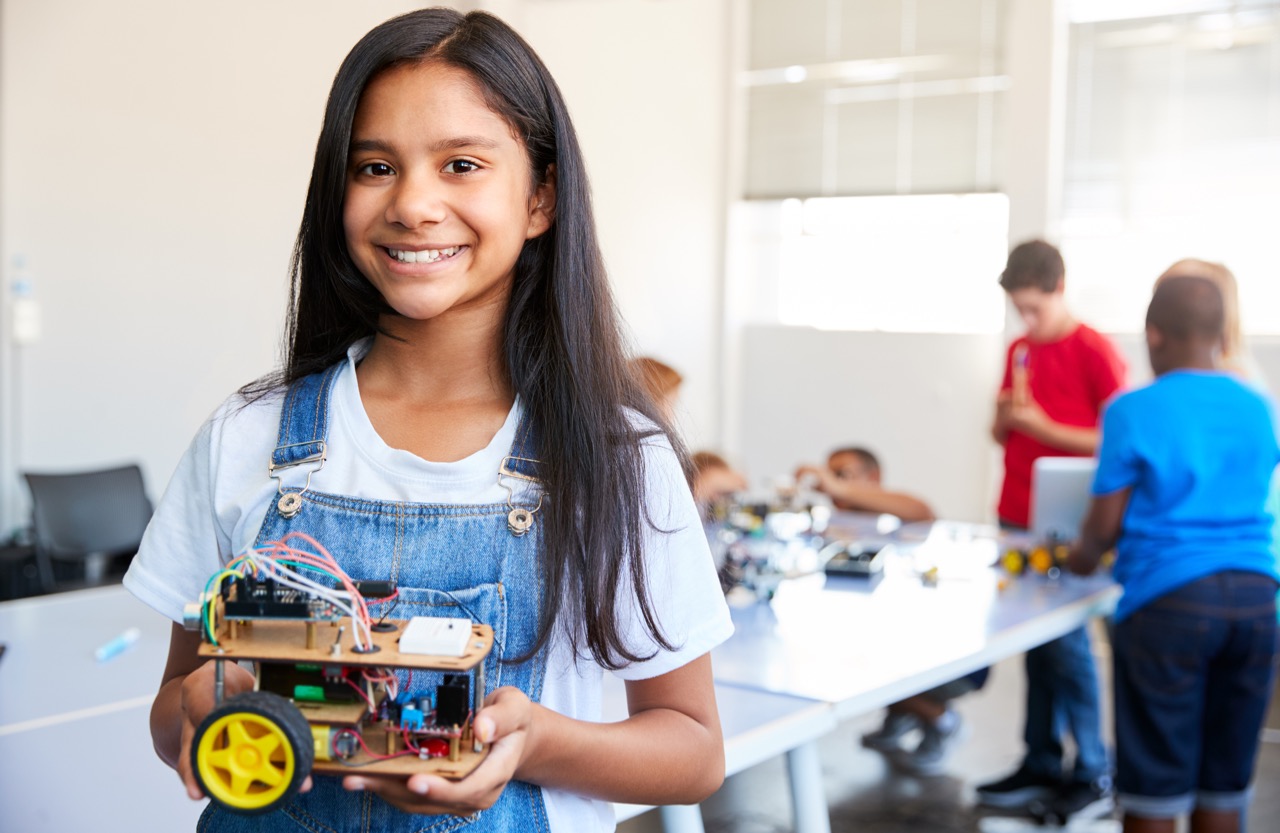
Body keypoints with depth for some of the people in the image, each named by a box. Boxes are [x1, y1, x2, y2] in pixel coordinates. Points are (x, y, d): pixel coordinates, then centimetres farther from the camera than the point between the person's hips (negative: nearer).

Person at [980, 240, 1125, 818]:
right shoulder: (1019, 351, 12)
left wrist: (1044, 428, -17)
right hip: (1016, 520, 6)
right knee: (1035, 645, 9)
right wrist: (1004, 419, -3)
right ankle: (1041, 765, 16)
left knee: (1066, 645, -5)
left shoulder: (1094, 352, -7)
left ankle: (1094, 775, 6)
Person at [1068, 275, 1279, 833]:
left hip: (1169, 598, -4)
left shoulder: (1133, 411, -6)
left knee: (1155, 784, 5)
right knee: (1225, 781, 13)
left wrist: (1083, 556, 19)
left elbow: (1106, 524, -3)